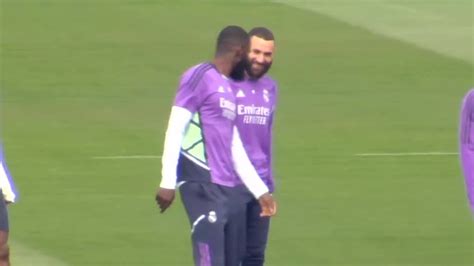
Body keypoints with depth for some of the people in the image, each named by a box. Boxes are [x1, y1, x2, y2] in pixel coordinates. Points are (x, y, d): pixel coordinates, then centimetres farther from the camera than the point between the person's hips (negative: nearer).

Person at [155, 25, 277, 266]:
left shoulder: (228, 88, 21)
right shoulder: (199, 77, -5)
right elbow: (175, 130, -10)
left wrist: (261, 191, 25)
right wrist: (168, 182, -16)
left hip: (227, 189, 9)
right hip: (202, 185, -9)